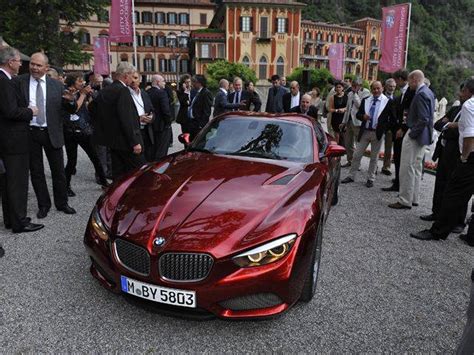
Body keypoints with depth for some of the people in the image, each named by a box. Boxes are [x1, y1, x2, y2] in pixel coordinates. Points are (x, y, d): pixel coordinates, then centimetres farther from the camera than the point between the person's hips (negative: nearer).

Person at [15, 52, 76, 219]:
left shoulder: (57, 85, 3)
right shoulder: (20, 81, 1)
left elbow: (71, 110, 4)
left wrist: (70, 101, -16)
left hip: (52, 132, 0)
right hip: (29, 132, 0)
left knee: (58, 170, 7)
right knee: (36, 171, 9)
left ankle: (61, 203, 22)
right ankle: (43, 205, 23)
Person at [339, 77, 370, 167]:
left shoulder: (365, 92, -4)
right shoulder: (350, 94, 17)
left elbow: (359, 104, -18)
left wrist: (355, 93, -10)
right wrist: (344, 122, 18)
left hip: (357, 122, -7)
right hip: (349, 120, 7)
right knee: (348, 143, 12)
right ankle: (350, 161, 24)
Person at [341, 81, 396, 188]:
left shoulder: (388, 102, -4)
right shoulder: (365, 100, 6)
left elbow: (393, 118, 0)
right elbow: (358, 114, 9)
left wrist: (384, 128, -9)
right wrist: (363, 116, -12)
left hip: (377, 133, -3)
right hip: (365, 131, 3)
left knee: (374, 157, 7)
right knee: (356, 155, 5)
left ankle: (370, 179, 18)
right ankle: (351, 176, 16)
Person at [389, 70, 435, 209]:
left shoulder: (421, 94, -19)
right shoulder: (428, 92, 12)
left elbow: (423, 119, -25)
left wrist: (412, 134, -18)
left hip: (415, 136, -10)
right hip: (423, 136, 10)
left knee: (407, 168, -4)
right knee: (416, 167, 16)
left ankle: (405, 201, 2)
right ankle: (413, 198, 26)